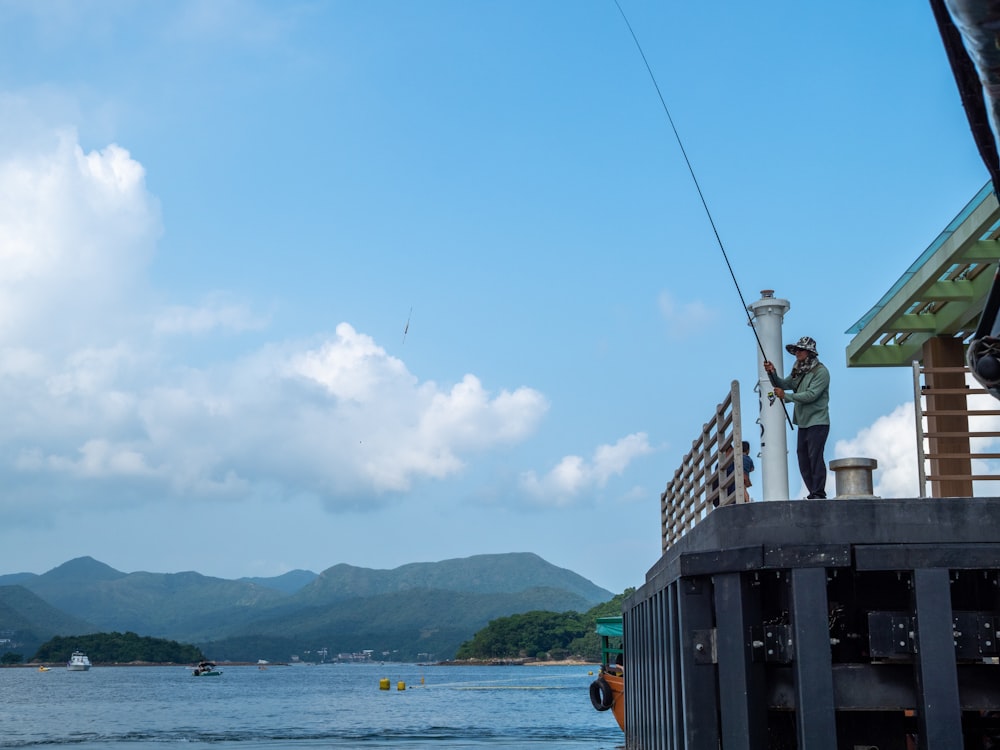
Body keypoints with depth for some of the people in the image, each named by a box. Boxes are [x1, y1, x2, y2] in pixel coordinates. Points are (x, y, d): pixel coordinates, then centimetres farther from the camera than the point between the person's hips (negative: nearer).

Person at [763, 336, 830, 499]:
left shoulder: (821, 372, -11)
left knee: (815, 457, -12)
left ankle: (819, 494, -10)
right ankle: (813, 493, 14)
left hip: (817, 422, -9)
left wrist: (785, 396, -17)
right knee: (803, 458, 8)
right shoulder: (798, 370, 16)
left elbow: (811, 395, -20)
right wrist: (772, 373, -5)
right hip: (803, 423, 9)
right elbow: (785, 384, 12)